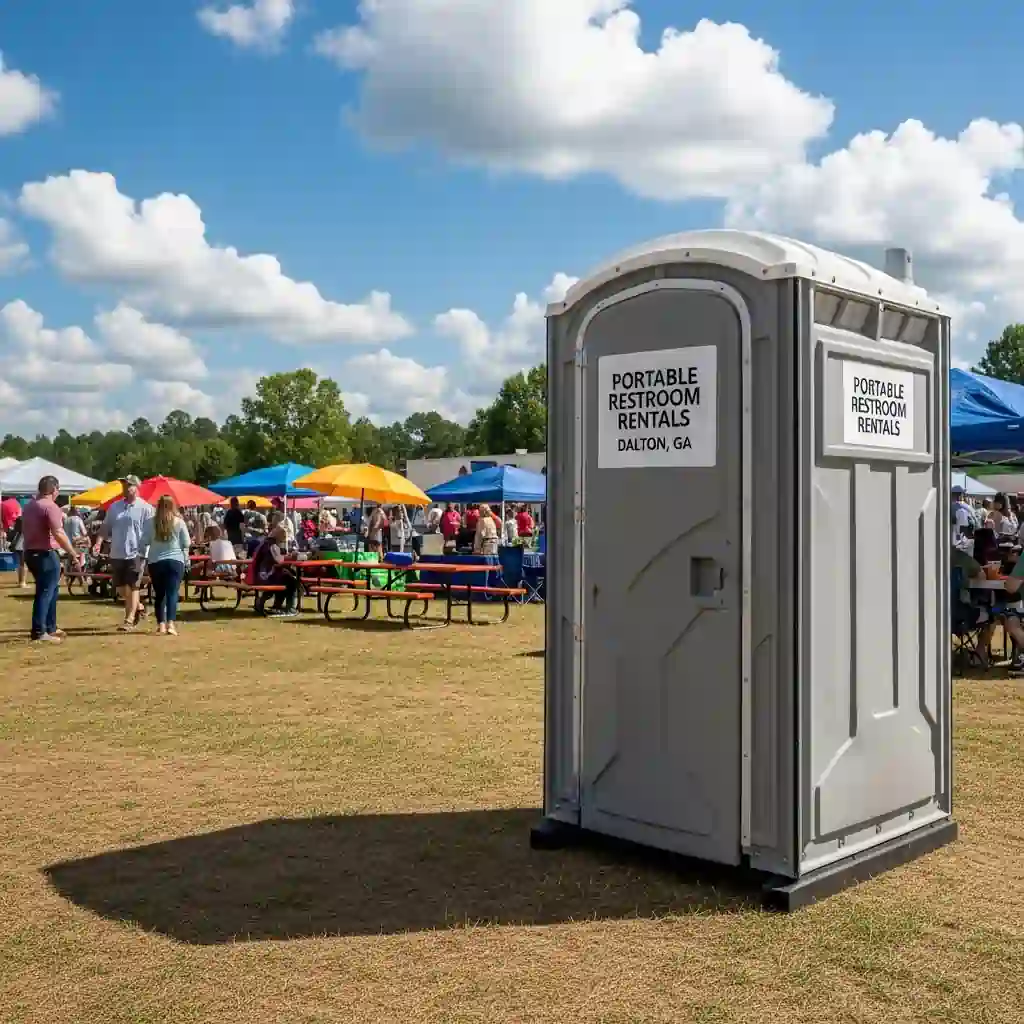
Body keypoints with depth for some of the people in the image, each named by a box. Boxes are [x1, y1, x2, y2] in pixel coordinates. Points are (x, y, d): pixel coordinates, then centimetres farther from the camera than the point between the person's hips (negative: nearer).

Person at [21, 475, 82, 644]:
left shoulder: (29, 506, 14)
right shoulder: (50, 506, -15)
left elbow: (24, 531, 22)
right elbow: (59, 534, -23)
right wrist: (74, 555, -20)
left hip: (30, 553, 9)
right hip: (45, 555, -9)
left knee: (51, 589, 19)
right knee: (45, 592, -5)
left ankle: (50, 627, 25)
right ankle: (39, 632, -5)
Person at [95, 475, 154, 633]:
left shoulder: (145, 508, -7)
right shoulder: (115, 507, 9)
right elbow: (106, 528, 13)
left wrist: (146, 552, -13)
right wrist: (99, 542, -1)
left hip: (135, 554, -6)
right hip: (117, 554, 6)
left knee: (132, 587, -2)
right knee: (119, 586, 13)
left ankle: (129, 620, 4)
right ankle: (138, 607, 34)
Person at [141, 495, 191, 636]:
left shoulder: (150, 522, -1)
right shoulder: (179, 521, -4)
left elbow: (144, 542, 1)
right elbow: (187, 543, 0)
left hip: (155, 561, 2)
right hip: (175, 561, -2)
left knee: (159, 594, 12)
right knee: (172, 593, -4)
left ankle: (161, 624, 13)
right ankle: (171, 624, -15)